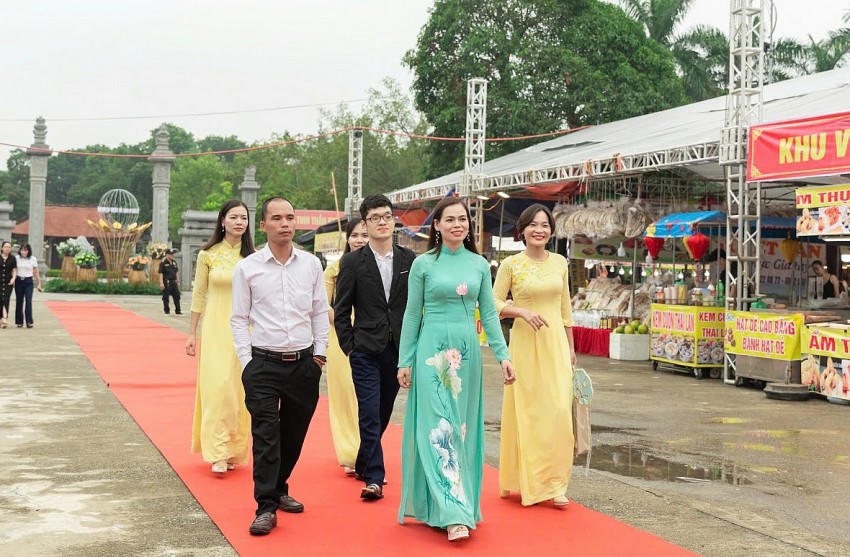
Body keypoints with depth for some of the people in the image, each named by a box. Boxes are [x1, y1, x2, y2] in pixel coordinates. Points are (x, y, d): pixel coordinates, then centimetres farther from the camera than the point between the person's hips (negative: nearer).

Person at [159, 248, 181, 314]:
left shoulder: (174, 262, 12)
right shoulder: (163, 263, -8)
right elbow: (160, 273, -12)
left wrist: (178, 282, 16)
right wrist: (161, 283, -18)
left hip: (174, 282, 6)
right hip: (166, 282, -6)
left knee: (177, 296, 4)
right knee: (166, 297, 1)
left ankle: (178, 311, 11)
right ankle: (166, 311, 11)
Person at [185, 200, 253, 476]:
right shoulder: (208, 255, 1)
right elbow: (198, 295, 5)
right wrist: (191, 334, 4)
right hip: (215, 328, -2)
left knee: (239, 390, 4)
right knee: (218, 386, -11)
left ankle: (234, 451, 16)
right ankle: (218, 453, -8)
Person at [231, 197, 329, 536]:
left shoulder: (311, 264, 4)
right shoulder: (247, 267, -2)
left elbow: (320, 313, 10)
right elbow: (239, 319, 2)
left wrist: (320, 352, 4)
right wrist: (246, 360, -4)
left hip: (305, 364, 3)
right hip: (264, 364, -3)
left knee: (294, 433, 13)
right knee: (265, 435, -7)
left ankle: (278, 489, 32)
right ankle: (266, 507, -2)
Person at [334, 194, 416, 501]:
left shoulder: (410, 260, 5)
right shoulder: (353, 262, -2)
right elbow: (341, 310, 0)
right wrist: (348, 347, -4)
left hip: (399, 350, 3)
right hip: (366, 351, -3)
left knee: (383, 413, 14)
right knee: (370, 414, -8)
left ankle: (364, 464, 32)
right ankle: (374, 478, -4)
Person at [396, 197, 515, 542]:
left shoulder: (479, 264, 7)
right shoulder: (424, 264, -1)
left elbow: (489, 314, 8)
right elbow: (412, 315, 2)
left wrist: (503, 355, 0)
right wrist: (405, 361, 0)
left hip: (467, 352, 3)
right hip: (433, 351, -3)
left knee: (463, 427, 8)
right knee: (439, 427, -8)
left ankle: (462, 505, 19)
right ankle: (453, 512, -9)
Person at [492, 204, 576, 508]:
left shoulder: (560, 262, 9)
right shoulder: (511, 264, -2)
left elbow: (565, 307, 15)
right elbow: (494, 303, -1)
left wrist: (571, 347, 15)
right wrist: (523, 312, -17)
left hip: (556, 344, 3)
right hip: (525, 345, -3)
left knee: (559, 411, -4)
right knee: (526, 412, 1)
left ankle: (554, 483, 3)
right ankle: (525, 481, 14)